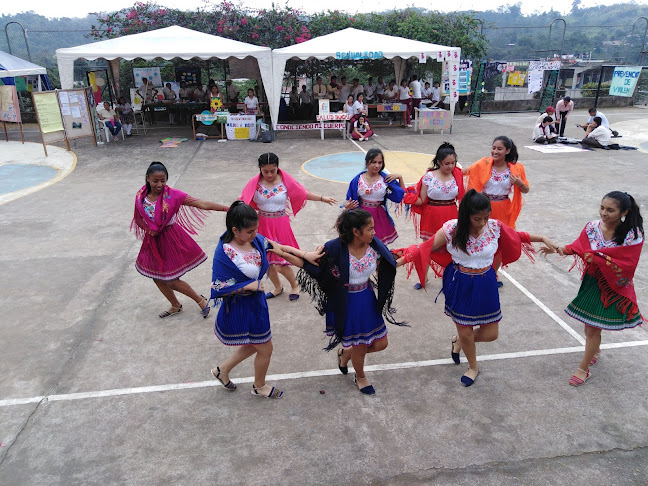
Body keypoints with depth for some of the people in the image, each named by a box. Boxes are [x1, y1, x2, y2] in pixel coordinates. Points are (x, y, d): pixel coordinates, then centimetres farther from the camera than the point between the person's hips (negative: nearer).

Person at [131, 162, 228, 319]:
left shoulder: (172, 195, -17)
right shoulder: (140, 196, -5)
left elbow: (201, 204, -23)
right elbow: (137, 218, 10)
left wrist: (227, 208, -31)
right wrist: (147, 229, -11)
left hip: (171, 239, -5)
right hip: (153, 241, 5)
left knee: (171, 282, -3)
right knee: (157, 278, 17)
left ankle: (201, 301, 21)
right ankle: (176, 306, 42)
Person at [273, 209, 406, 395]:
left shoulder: (374, 246, -12)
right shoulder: (335, 248, -25)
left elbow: (390, 264, 5)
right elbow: (309, 263, -19)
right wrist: (282, 252, -27)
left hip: (367, 299, 5)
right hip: (345, 304, -5)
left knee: (380, 343, 13)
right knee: (360, 346, 11)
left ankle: (345, 353, 43)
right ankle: (360, 377, 47)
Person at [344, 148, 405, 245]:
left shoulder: (386, 179, -4)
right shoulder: (358, 180, -3)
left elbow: (402, 195, 1)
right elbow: (349, 199, 3)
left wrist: (400, 177, -8)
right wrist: (347, 206, -19)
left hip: (379, 217, 0)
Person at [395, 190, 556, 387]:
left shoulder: (495, 227, -11)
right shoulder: (451, 229, -20)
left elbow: (516, 237, 9)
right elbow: (425, 248, -13)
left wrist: (543, 238, 8)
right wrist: (400, 259, -20)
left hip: (485, 285, 3)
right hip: (460, 285, -3)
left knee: (490, 334, 10)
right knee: (465, 333, 10)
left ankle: (459, 341, 41)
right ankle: (473, 367, 42)